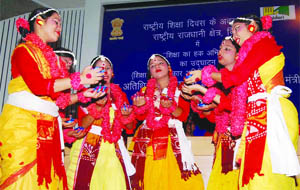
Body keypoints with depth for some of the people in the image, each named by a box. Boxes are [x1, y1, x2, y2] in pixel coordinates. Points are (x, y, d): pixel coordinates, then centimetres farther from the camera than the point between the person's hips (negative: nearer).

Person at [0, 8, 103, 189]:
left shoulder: (49, 57, 21)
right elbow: (37, 86, -14)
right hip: (22, 123, -7)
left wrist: (83, 95, 12)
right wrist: (79, 79, -12)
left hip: (48, 128, 7)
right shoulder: (23, 50, 1)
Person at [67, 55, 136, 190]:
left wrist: (126, 115, -7)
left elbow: (130, 127, 14)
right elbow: (83, 124, -7)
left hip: (113, 149, 3)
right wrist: (98, 106, -20)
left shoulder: (120, 94, 13)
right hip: (90, 147, -2)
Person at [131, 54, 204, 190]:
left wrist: (171, 107, -21)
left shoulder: (179, 90, 10)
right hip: (149, 141, 2)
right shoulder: (146, 90, 15)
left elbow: (183, 115, -2)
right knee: (152, 179, -5)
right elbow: (141, 116, 7)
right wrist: (139, 106, -14)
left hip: (172, 139, -1)